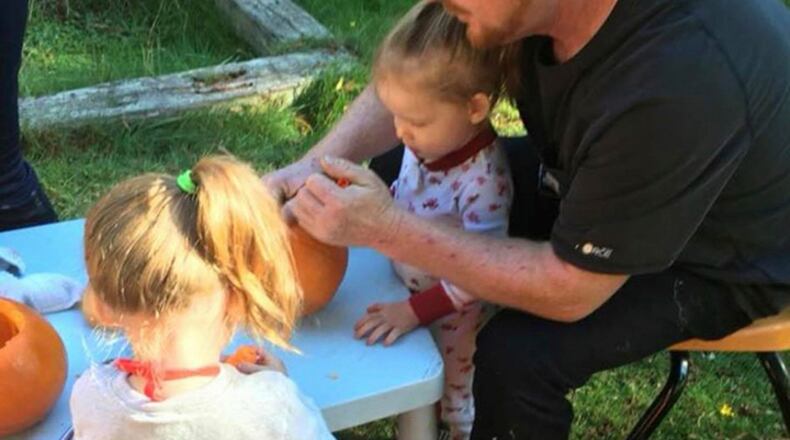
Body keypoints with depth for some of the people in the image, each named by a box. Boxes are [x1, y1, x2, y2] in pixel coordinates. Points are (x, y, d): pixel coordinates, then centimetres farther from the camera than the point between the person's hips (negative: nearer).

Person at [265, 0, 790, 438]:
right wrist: (319, 163, -21)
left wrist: (388, 229, -32)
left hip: (715, 256, -7)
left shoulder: (680, 82, -43)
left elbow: (570, 291, -32)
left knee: (516, 355, -27)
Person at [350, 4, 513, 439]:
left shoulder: (483, 179, -35)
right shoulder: (429, 139, -15)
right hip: (410, 293, 6)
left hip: (451, 315, -6)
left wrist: (415, 311, -28)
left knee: (455, 395, 19)